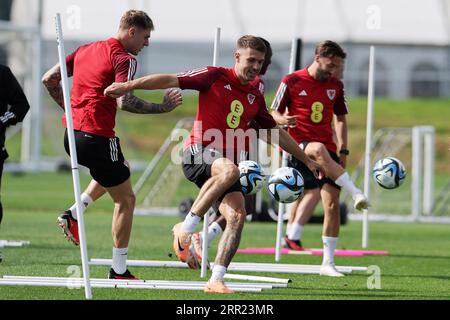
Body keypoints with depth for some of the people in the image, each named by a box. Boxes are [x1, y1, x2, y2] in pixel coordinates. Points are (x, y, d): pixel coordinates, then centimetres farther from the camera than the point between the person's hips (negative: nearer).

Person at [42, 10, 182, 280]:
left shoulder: (85, 50, 14)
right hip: (98, 136, -8)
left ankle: (73, 215, 19)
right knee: (125, 200, 7)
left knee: (118, 168, 35)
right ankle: (119, 271, 6)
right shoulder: (124, 59, -10)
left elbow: (50, 79, 14)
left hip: (72, 134, 8)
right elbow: (124, 101, -24)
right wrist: (164, 107, -16)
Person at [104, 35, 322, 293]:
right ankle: (186, 228, -26)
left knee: (238, 215, -15)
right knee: (230, 171, -38)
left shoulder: (255, 97, 17)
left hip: (226, 161, 6)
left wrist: (306, 159, 31)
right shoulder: (215, 76, 0)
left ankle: (216, 280, -12)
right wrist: (128, 86, -13)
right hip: (198, 152, -6)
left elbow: (277, 133, 29)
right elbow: (171, 80, -5)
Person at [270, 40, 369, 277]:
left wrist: (343, 150, 11)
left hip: (327, 149, 4)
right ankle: (356, 194, -45)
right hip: (298, 146, -4)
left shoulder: (335, 86, 11)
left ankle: (328, 263, 0)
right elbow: (274, 113, 3)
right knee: (319, 150, -40)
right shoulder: (292, 82, -1)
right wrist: (283, 120, -21)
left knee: (332, 204, -7)